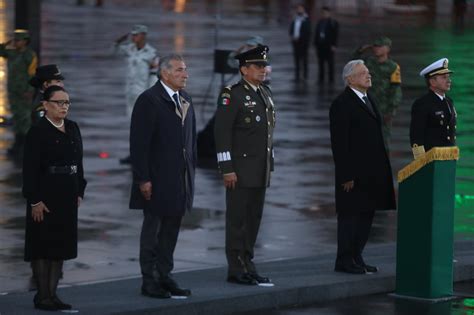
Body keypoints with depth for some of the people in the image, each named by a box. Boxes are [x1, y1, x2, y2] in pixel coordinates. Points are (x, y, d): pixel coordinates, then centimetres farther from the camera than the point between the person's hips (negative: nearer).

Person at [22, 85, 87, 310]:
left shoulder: (73, 128, 11)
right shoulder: (38, 131, -10)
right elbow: (30, 168, -13)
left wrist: (79, 191, 10)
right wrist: (34, 200, -17)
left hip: (68, 196, 7)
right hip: (45, 195, -7)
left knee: (62, 244, 8)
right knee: (43, 245, -2)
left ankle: (52, 293, 14)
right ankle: (42, 296, 2)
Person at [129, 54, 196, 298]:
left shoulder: (185, 100, 12)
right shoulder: (149, 100, -11)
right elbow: (139, 143, -14)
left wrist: (191, 169, 11)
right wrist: (143, 179, -17)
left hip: (180, 178, 7)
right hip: (157, 179, -7)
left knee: (171, 230, 10)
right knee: (152, 229, 2)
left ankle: (165, 276, 18)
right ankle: (149, 281, 8)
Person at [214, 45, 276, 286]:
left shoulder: (265, 93, 14)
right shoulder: (232, 95, -10)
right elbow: (222, 133, -14)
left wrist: (269, 164, 18)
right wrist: (227, 168, -18)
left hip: (261, 171, 8)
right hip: (240, 171, -8)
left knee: (254, 219, 10)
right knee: (237, 220, -3)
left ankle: (247, 265, 16)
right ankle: (236, 270, 1)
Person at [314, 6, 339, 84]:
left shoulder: (333, 23, -2)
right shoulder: (320, 22, 12)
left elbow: (336, 35, -6)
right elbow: (316, 33, 14)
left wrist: (334, 45, -13)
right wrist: (316, 44, 9)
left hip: (329, 46, -4)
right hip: (320, 45, 4)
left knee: (330, 63, 0)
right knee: (321, 63, 5)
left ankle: (331, 79, 5)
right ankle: (321, 78, 10)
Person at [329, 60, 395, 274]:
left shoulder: (369, 100, 16)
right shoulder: (342, 104, -11)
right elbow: (339, 143, -15)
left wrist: (380, 170, 15)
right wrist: (346, 175, -18)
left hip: (371, 173, 8)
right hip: (354, 173, -8)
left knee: (366, 214, 11)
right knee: (350, 215, -2)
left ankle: (356, 257, 19)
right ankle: (344, 261, 4)